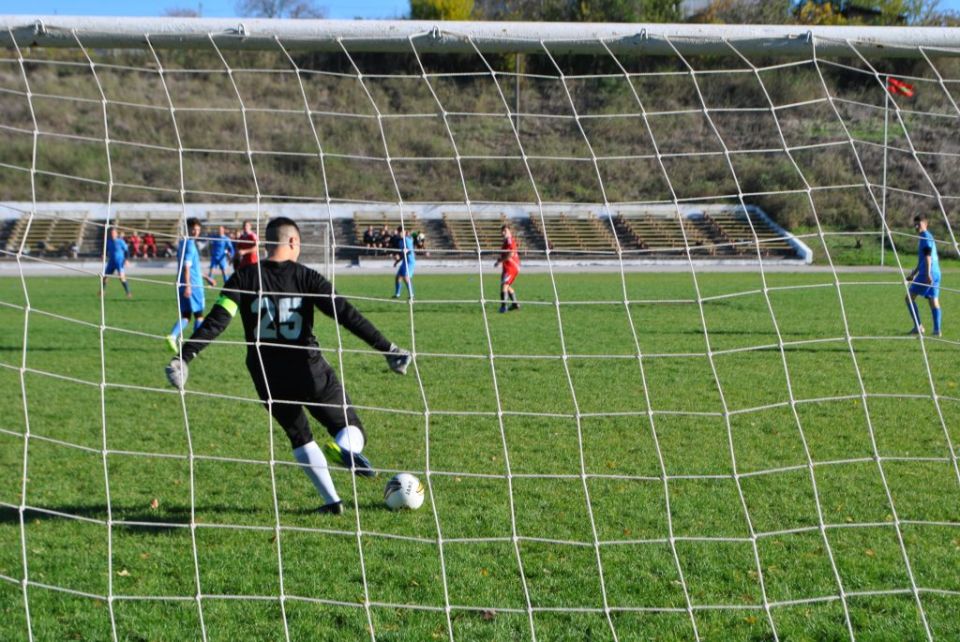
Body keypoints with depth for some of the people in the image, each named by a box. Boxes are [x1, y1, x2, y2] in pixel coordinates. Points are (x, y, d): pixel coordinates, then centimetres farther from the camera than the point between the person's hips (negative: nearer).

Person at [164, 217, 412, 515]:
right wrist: (387, 348, -12)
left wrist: (184, 356, -7)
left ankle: (331, 500, 14)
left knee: (299, 436, 24)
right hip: (309, 371, -2)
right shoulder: (306, 277, -3)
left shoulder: (244, 278, 0)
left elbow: (217, 321, -9)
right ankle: (345, 448, -29)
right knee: (351, 429, 9)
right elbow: (346, 314, -11)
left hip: (268, 378, 2)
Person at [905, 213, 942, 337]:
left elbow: (928, 257, -17)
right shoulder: (928, 237, 22)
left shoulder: (926, 237, -7)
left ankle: (918, 326, -6)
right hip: (936, 274, 9)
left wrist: (927, 274, -23)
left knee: (910, 297, -1)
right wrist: (913, 273, 34)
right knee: (934, 301, 5)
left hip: (927, 274, -9)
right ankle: (937, 330, -2)